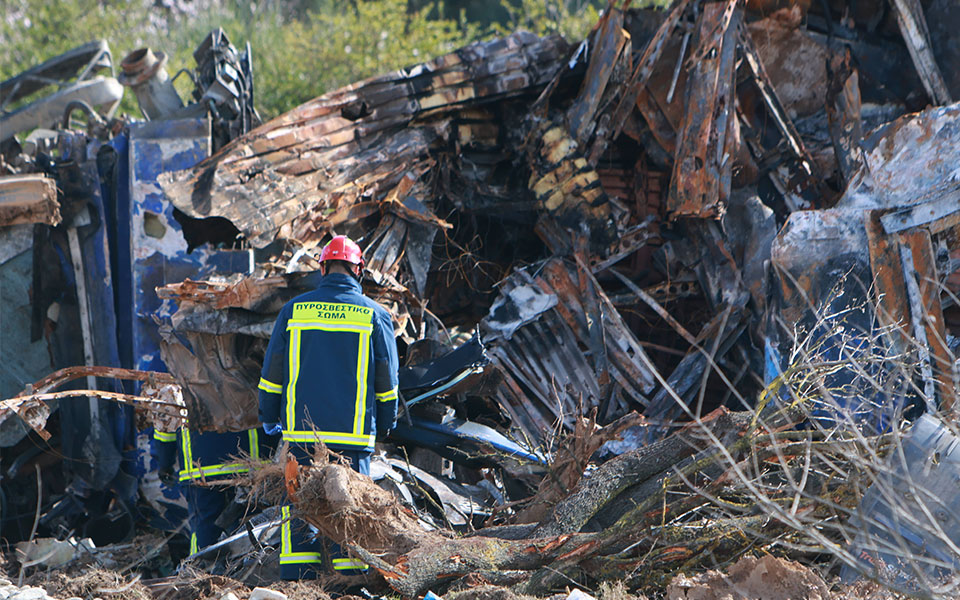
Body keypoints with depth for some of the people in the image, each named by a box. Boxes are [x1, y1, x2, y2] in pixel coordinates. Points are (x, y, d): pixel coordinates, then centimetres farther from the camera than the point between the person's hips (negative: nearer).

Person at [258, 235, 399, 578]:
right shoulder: (375, 315, 1)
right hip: (354, 433, -1)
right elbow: (386, 380, 6)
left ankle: (296, 576, 1)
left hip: (301, 429, 1)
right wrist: (386, 423, 19)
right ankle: (349, 573, 4)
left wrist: (269, 417, 19)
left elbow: (272, 371, 8)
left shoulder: (293, 310, 4)